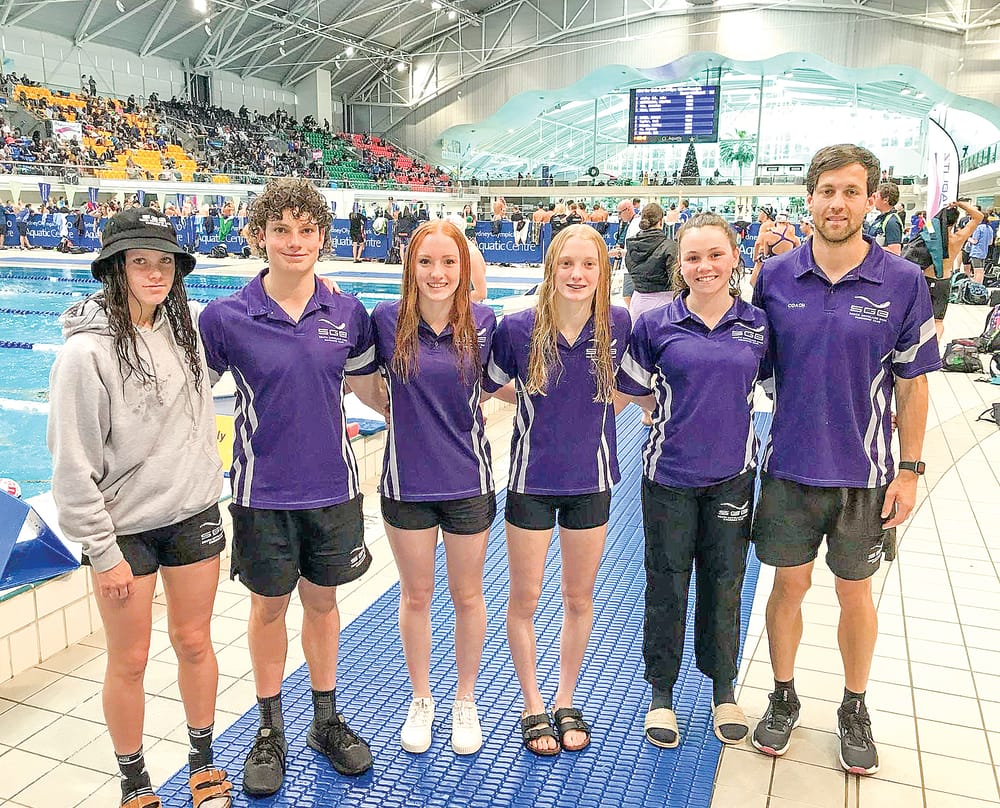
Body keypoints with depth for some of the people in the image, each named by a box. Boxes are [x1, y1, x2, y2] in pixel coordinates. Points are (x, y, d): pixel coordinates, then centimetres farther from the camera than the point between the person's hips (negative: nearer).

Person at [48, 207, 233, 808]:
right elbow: (72, 466, -13)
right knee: (129, 661, 9)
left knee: (194, 643, 14)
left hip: (194, 512, 4)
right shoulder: (87, 352, -16)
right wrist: (103, 552, -11)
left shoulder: (183, 327, -1)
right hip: (125, 528, -4)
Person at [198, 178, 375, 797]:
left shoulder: (348, 314, -4)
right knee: (269, 606, 14)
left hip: (332, 486, 2)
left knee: (322, 601, 17)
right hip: (263, 491, -1)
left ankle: (327, 721, 36)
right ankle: (271, 731, 34)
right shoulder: (226, 317, -10)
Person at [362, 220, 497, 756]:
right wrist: (395, 414, -1)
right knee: (415, 596, 15)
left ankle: (465, 701, 36)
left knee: (467, 596, 14)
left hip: (467, 481, 0)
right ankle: (421, 699, 37)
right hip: (407, 481, 0)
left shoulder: (482, 322, -6)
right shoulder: (386, 320, -8)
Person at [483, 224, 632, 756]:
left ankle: (566, 703, 37)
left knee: (579, 599, 15)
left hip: (591, 480, 2)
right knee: (524, 600, 10)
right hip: (532, 479, -1)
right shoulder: (518, 328, -14)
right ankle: (532, 707, 32)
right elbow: (489, 386, 2)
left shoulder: (617, 324, -10)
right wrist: (536, 403, -3)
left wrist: (589, 405, 0)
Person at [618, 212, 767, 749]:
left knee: (724, 584, 14)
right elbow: (634, 389, 4)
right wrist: (682, 414, -2)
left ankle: (723, 689, 35)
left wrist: (723, 413, 1)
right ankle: (661, 692, 28)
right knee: (667, 585, 9)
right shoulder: (656, 325, -7)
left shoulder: (759, 325, -1)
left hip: (732, 474, 2)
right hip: (670, 475, -1)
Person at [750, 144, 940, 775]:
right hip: (790, 468, 1)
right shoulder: (775, 276, -4)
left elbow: (912, 384, -3)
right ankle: (784, 698, 35)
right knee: (789, 585, 13)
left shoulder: (903, 282, -8)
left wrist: (910, 471, -3)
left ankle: (855, 709, 36)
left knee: (855, 593, 15)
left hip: (866, 474, -1)